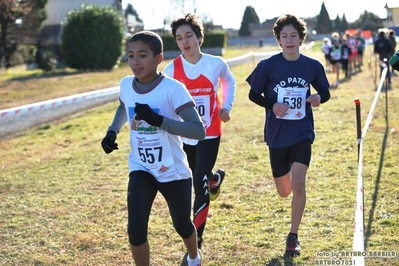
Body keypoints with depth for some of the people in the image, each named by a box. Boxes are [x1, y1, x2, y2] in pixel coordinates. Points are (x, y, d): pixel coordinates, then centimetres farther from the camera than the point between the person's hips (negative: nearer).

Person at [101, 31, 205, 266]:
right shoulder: (126, 85, -6)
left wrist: (158, 120, -40)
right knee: (136, 229, -14)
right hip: (141, 169, 3)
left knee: (182, 226, 19)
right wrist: (112, 131, 2)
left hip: (173, 172, -3)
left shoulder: (172, 89, -23)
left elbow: (199, 131, -31)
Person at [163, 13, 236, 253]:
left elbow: (230, 82, 13)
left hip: (209, 135, -2)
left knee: (199, 182, -12)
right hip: (184, 135, 2)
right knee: (196, 179, 18)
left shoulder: (216, 64, -8)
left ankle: (197, 237, -1)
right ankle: (215, 178, 57)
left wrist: (226, 107, 0)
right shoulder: (171, 69, -9)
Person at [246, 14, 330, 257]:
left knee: (298, 184, -17)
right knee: (284, 191, 11)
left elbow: (325, 92, 11)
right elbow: (253, 94, 2)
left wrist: (319, 97, -13)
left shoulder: (313, 66, -3)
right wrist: (272, 105, -17)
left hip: (302, 132, 0)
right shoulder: (268, 65, -8)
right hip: (277, 135, 0)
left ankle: (293, 236, 1)